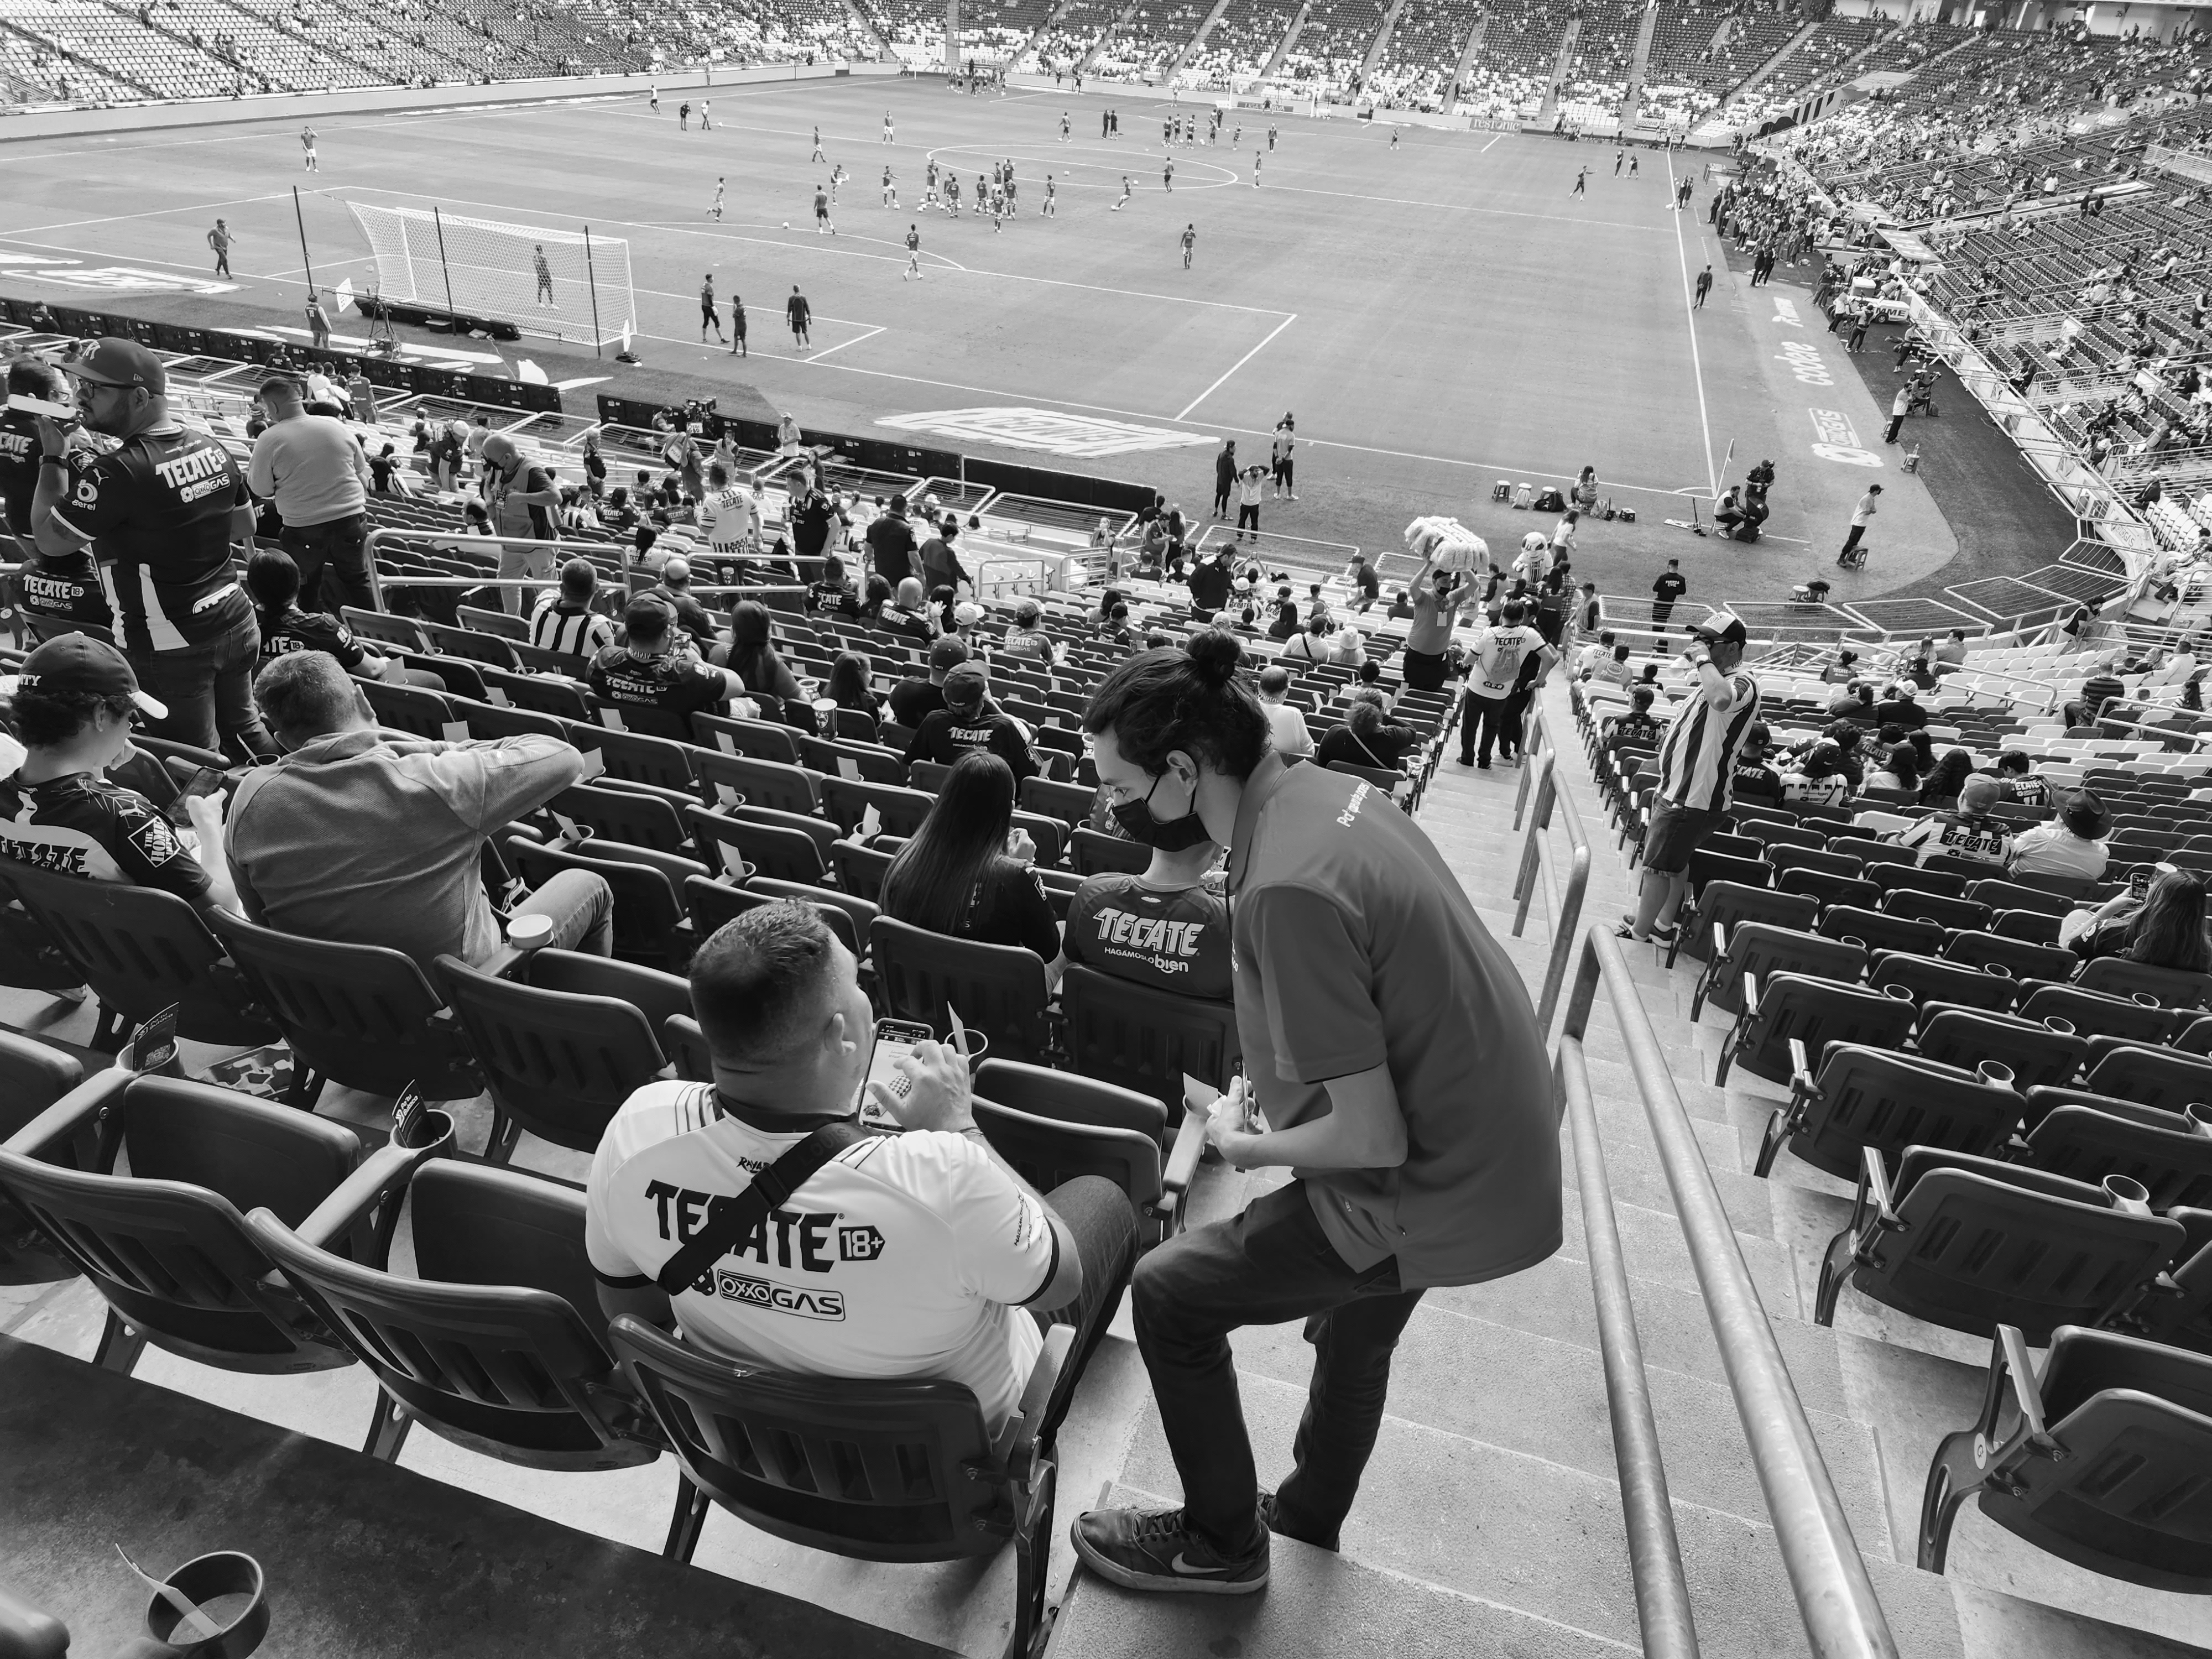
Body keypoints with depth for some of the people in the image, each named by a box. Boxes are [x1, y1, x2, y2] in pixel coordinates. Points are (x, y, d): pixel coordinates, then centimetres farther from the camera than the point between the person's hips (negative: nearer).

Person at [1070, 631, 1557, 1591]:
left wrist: (1243, 1145, -9)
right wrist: (1274, 1084, 6)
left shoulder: (1285, 890, -31)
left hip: (1440, 1189, -9)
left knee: (1168, 1297, 2)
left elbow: (1372, 1137, -27)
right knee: (1358, 1331, 31)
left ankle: (1222, 1543, 24)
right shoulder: (1326, 788, -5)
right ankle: (1313, 1509, 58)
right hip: (1494, 1137, 9)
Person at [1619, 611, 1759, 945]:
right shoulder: (1714, 681, 13)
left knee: (1658, 866, 0)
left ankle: (1638, 933, 12)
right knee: (1674, 863, 20)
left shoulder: (1743, 684, -20)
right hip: (1678, 792, 10)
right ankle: (1663, 925, 32)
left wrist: (1704, 660, -31)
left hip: (1693, 799, -10)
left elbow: (1721, 699, -47)